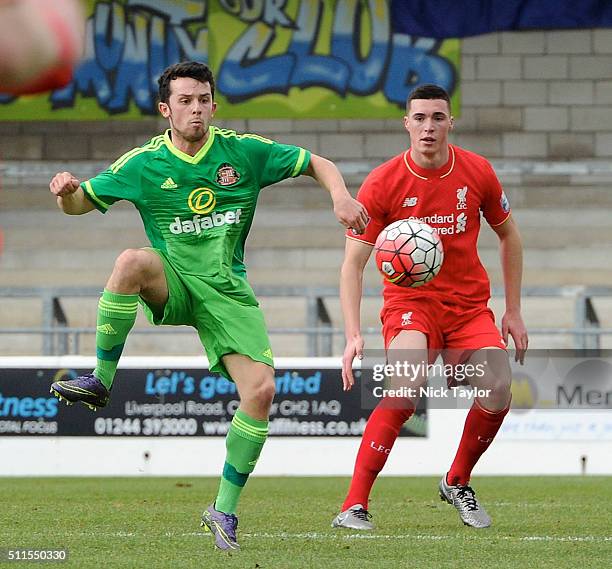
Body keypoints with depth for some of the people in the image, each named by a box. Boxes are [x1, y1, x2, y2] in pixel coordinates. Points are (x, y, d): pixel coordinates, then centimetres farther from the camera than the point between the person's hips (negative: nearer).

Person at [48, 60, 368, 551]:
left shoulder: (244, 151, 0)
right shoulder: (144, 164, -1)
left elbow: (318, 165, 9)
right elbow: (78, 205, 6)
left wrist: (341, 197, -12)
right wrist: (66, 191, -18)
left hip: (227, 289, 1)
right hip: (171, 285, -1)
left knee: (261, 390, -15)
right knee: (133, 261, -37)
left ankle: (225, 507, 1)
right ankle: (100, 381, -24)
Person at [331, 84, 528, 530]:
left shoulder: (478, 172, -4)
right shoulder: (382, 183, -12)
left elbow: (509, 237, 12)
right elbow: (353, 263, -10)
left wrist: (513, 312, 9)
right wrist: (353, 335, -21)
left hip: (469, 304, 3)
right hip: (410, 301, -3)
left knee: (498, 390, -17)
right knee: (408, 386, -30)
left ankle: (457, 483, 12)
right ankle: (355, 506, -26)